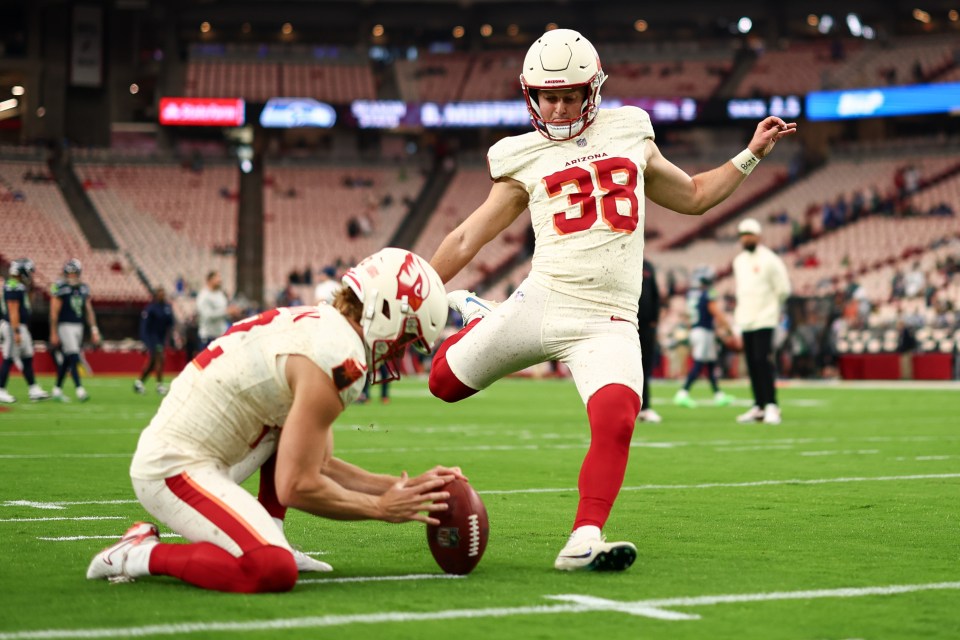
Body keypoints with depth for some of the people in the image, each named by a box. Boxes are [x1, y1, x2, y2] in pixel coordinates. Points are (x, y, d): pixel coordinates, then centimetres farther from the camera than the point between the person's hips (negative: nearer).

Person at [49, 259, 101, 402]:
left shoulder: (83, 288, 10)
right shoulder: (60, 288, -9)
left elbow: (89, 310, 13)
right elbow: (54, 312, -9)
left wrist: (94, 330, 8)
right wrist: (53, 334, -10)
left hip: (78, 326, 6)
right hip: (65, 326, -6)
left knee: (66, 360, 11)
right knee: (73, 358, -14)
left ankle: (57, 390, 20)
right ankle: (79, 390, -18)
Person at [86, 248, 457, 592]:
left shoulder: (314, 325, 13)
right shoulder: (339, 357, -18)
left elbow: (319, 465, 17)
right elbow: (298, 487, -16)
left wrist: (401, 487, 13)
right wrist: (381, 508, -3)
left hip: (165, 450, 11)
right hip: (177, 472, -11)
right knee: (274, 573, -25)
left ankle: (268, 541, 13)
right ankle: (141, 555, -8)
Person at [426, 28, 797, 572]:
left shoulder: (630, 133, 16)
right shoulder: (524, 159, 10)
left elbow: (695, 196, 30)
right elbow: (468, 239, 15)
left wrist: (751, 155, 22)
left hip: (607, 321, 0)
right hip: (542, 300, 0)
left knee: (616, 424, -25)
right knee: (446, 382, 2)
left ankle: (584, 542, -20)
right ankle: (469, 315, 33)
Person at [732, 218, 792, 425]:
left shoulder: (769, 260, -7)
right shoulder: (738, 261, 14)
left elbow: (783, 288, -2)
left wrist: (770, 307, 7)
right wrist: (740, 311, 15)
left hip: (764, 320, -7)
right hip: (745, 320, 7)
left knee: (763, 361, -14)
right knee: (752, 364, 6)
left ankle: (771, 406, -11)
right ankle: (759, 406, 11)